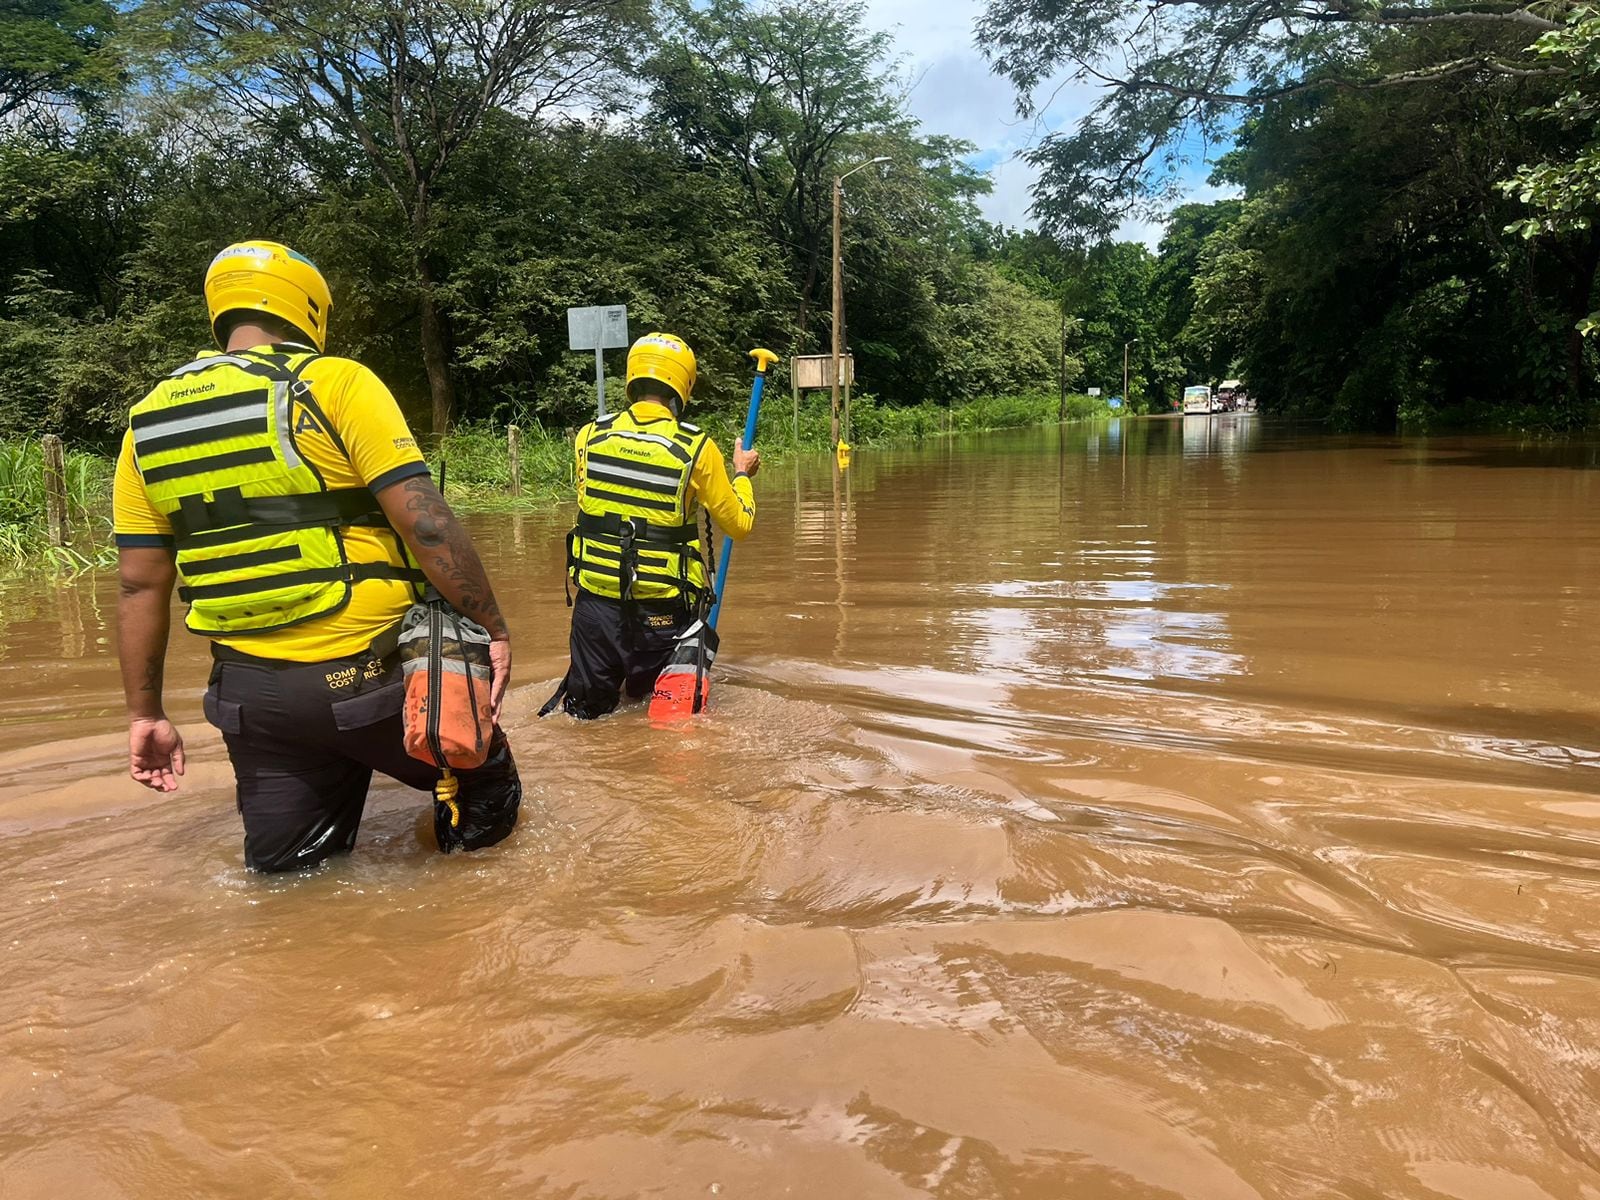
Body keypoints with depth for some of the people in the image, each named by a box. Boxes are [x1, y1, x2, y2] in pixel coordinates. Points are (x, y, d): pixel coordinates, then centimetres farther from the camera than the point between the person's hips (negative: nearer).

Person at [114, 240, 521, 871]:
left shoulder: (148, 422, 8)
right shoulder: (336, 382, -8)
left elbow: (139, 586, 8)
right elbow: (426, 522, -16)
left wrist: (145, 713, 15)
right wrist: (494, 628, -7)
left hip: (248, 689, 5)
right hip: (365, 673, -4)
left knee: (281, 865, 20)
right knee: (487, 796, 18)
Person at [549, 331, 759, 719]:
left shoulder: (589, 437, -2)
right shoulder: (696, 448, -10)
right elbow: (740, 525, 0)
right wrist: (742, 475, 18)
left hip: (596, 599, 2)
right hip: (664, 610, -2)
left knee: (588, 708, 18)